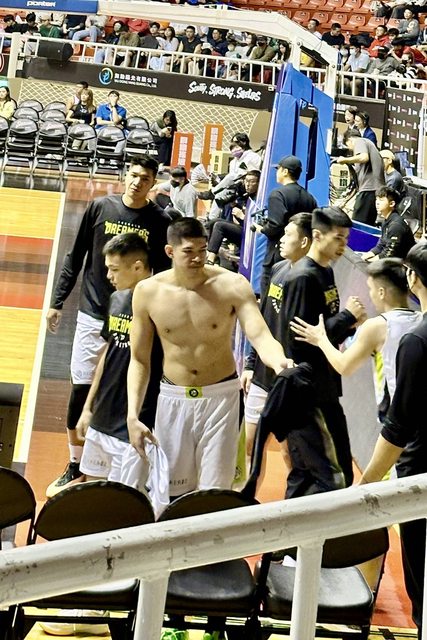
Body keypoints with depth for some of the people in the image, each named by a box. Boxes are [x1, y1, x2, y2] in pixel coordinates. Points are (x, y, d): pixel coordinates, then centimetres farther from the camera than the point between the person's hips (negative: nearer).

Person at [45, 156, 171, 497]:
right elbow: (75, 257, 5)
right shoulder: (100, 207, 0)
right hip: (93, 314, 1)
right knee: (81, 391, 5)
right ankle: (76, 466, 23)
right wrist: (58, 301, 5)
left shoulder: (160, 221, -3)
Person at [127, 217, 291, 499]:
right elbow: (139, 360, 1)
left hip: (221, 396, -2)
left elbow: (261, 336, -25)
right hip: (173, 399, 2)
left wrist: (279, 362, -48)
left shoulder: (233, 285, -13)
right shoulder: (148, 291, -7)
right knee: (172, 489, 13)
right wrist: (132, 415, -6)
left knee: (215, 491, 5)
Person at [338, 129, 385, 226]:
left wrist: (345, 160, -6)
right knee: (368, 225, 9)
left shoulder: (359, 141, 3)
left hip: (369, 189, -9)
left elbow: (364, 157, -19)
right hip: (378, 189, 9)